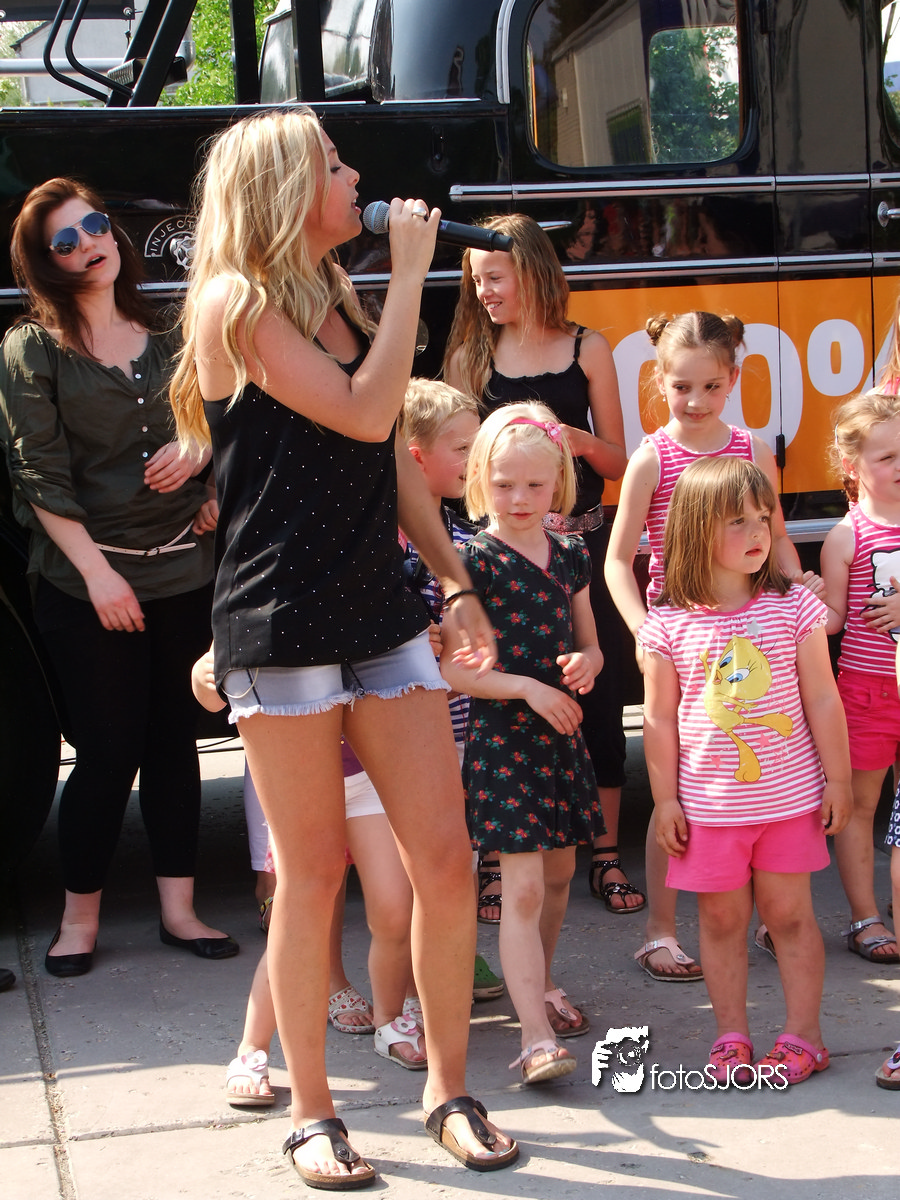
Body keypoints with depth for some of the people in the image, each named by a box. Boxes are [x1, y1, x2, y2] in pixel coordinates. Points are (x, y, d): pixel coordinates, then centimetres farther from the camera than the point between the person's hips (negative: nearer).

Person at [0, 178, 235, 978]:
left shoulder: (168, 338, 10)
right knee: (109, 750, -2)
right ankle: (80, 917, 14)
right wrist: (97, 572, -14)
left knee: (174, 740, 9)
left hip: (183, 571, 4)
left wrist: (196, 450, -5)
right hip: (88, 581, -4)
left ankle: (178, 907, 18)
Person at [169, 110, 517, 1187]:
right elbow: (365, 412, -17)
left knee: (444, 858, 3)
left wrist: (454, 581, 16)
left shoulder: (336, 297, 17)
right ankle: (310, 1112, 16)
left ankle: (448, 1088, 18)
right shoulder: (234, 303, -7)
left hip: (379, 614, 7)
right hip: (280, 623, -6)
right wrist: (410, 273, -9)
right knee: (314, 872, 1)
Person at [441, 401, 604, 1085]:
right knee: (523, 887, -10)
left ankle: (540, 984, 39)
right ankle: (536, 1036, -10)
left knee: (559, 874, 17)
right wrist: (527, 687, -20)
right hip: (503, 738, -6)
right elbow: (450, 668, -12)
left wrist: (585, 664, -5)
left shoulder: (571, 556, 7)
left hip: (562, 733, 6)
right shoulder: (474, 561, -10)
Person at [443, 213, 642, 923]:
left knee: (599, 701, 3)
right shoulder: (471, 356, 6)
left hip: (581, 543, 0)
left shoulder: (587, 350, 3)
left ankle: (607, 858, 16)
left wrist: (580, 441, -15)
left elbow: (617, 462, 5)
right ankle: (498, 863, 10)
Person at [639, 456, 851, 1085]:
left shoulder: (794, 606, -4)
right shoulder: (668, 625, -6)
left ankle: (803, 1034, 19)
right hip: (708, 805, 0)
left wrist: (837, 780, 1)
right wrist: (666, 799, 1)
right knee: (722, 919, 10)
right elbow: (660, 718, 0)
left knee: (789, 914, 8)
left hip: (789, 796, 0)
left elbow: (823, 700, 1)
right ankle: (732, 1037, 22)